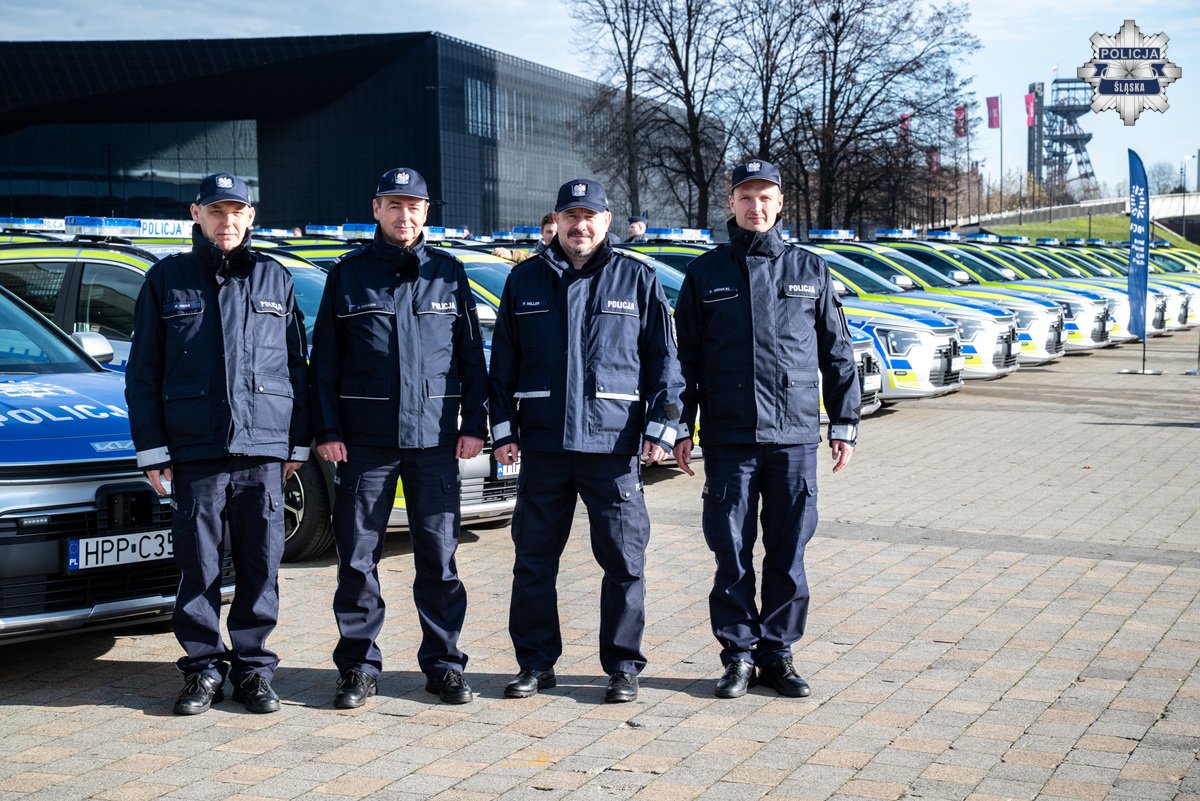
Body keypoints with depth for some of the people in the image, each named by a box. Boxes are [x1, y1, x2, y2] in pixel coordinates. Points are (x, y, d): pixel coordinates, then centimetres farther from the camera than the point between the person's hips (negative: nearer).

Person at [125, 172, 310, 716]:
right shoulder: (166, 281, 8)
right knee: (198, 564, 1)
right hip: (194, 448, -1)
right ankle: (204, 667, 12)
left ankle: (253, 667, 13)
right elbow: (143, 373, 7)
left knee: (261, 562, 2)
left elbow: (297, 366, 14)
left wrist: (298, 442, 9)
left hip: (264, 448, 1)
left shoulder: (275, 280, 12)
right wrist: (152, 448, 0)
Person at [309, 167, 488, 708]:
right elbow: (324, 361, 6)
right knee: (357, 559, 2)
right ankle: (359, 667, 12)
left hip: (435, 439, 1)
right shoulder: (348, 275, 6)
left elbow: (471, 355, 10)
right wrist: (327, 430, -1)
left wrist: (474, 424, 3)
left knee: (439, 557, 3)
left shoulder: (447, 274, 9)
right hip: (365, 440, 0)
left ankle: (443, 663, 14)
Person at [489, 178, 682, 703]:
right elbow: (503, 361, 12)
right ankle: (536, 664, 17)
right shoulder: (525, 281, 10)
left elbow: (663, 360, 6)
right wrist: (503, 429, 6)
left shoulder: (637, 281, 5)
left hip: (613, 444, -2)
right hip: (543, 444, 2)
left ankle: (623, 666, 13)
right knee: (533, 560, 6)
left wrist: (660, 428, -1)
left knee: (623, 561, 2)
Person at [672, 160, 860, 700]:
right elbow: (686, 356, 8)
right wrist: (683, 427, 3)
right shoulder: (706, 273, 7)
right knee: (731, 550, 1)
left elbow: (837, 354, 11)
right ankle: (739, 653, 12)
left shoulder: (809, 271, 9)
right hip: (728, 437, 0)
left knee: (788, 553, 4)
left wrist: (844, 423, 6)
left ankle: (778, 652, 15)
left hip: (795, 436, 1)